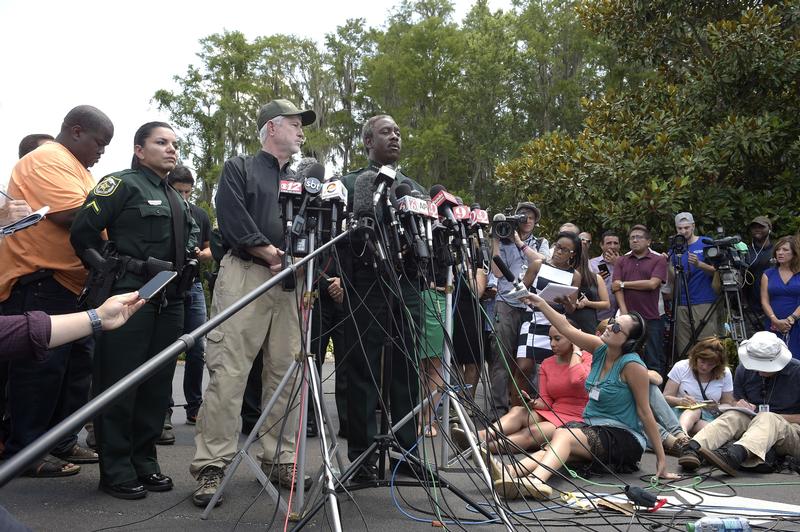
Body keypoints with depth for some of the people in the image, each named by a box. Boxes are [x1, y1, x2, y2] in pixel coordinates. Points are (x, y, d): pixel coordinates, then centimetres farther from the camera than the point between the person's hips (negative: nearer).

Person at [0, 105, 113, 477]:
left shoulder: (76, 167, 21)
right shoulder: (47, 160, -12)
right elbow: (73, 215, -24)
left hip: (74, 283, 11)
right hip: (40, 281, -10)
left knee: (77, 365, 13)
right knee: (41, 368, -5)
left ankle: (62, 443, 22)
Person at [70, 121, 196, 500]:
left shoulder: (177, 200, 21)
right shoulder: (122, 184, -3)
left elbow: (189, 239, 34)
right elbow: (83, 232, -11)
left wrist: (192, 258, 14)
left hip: (169, 299, 8)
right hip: (129, 296, -8)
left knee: (157, 385, 9)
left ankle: (144, 462, 19)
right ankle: (116, 471, 4)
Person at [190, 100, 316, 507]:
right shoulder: (239, 169, 10)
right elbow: (232, 218, -6)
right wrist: (271, 254, -12)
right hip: (245, 275, -5)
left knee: (286, 373, 3)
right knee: (228, 373, -10)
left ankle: (279, 459, 11)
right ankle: (212, 466, -7)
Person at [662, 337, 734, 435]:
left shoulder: (725, 374, 6)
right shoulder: (681, 367, 0)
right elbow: (665, 397, -1)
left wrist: (717, 408, -13)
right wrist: (680, 401, -23)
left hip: (709, 417, 2)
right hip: (681, 413, -2)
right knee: (695, 409, -38)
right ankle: (681, 431, -67)